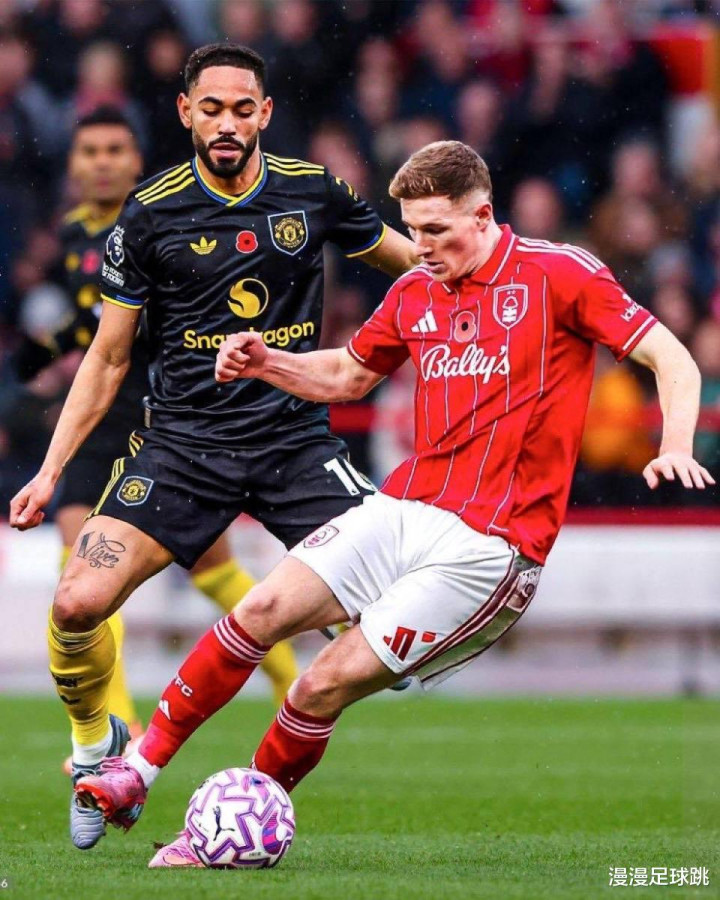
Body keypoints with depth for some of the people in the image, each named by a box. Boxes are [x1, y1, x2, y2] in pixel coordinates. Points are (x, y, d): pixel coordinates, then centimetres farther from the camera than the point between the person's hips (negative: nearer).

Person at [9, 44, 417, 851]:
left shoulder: (313, 192, 3)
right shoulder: (150, 214, -1)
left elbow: (407, 256, 23)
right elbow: (108, 356, 6)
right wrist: (51, 469, 1)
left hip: (296, 439, 1)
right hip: (183, 442, -1)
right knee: (78, 604, -19)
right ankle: (96, 742, 13)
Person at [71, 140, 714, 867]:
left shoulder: (559, 275, -7)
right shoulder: (414, 293, 11)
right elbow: (348, 374, 27)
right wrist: (265, 364, 9)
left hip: (490, 543, -6)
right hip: (402, 508, 6)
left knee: (329, 682, -13)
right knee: (264, 608, -13)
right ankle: (141, 766, -4)